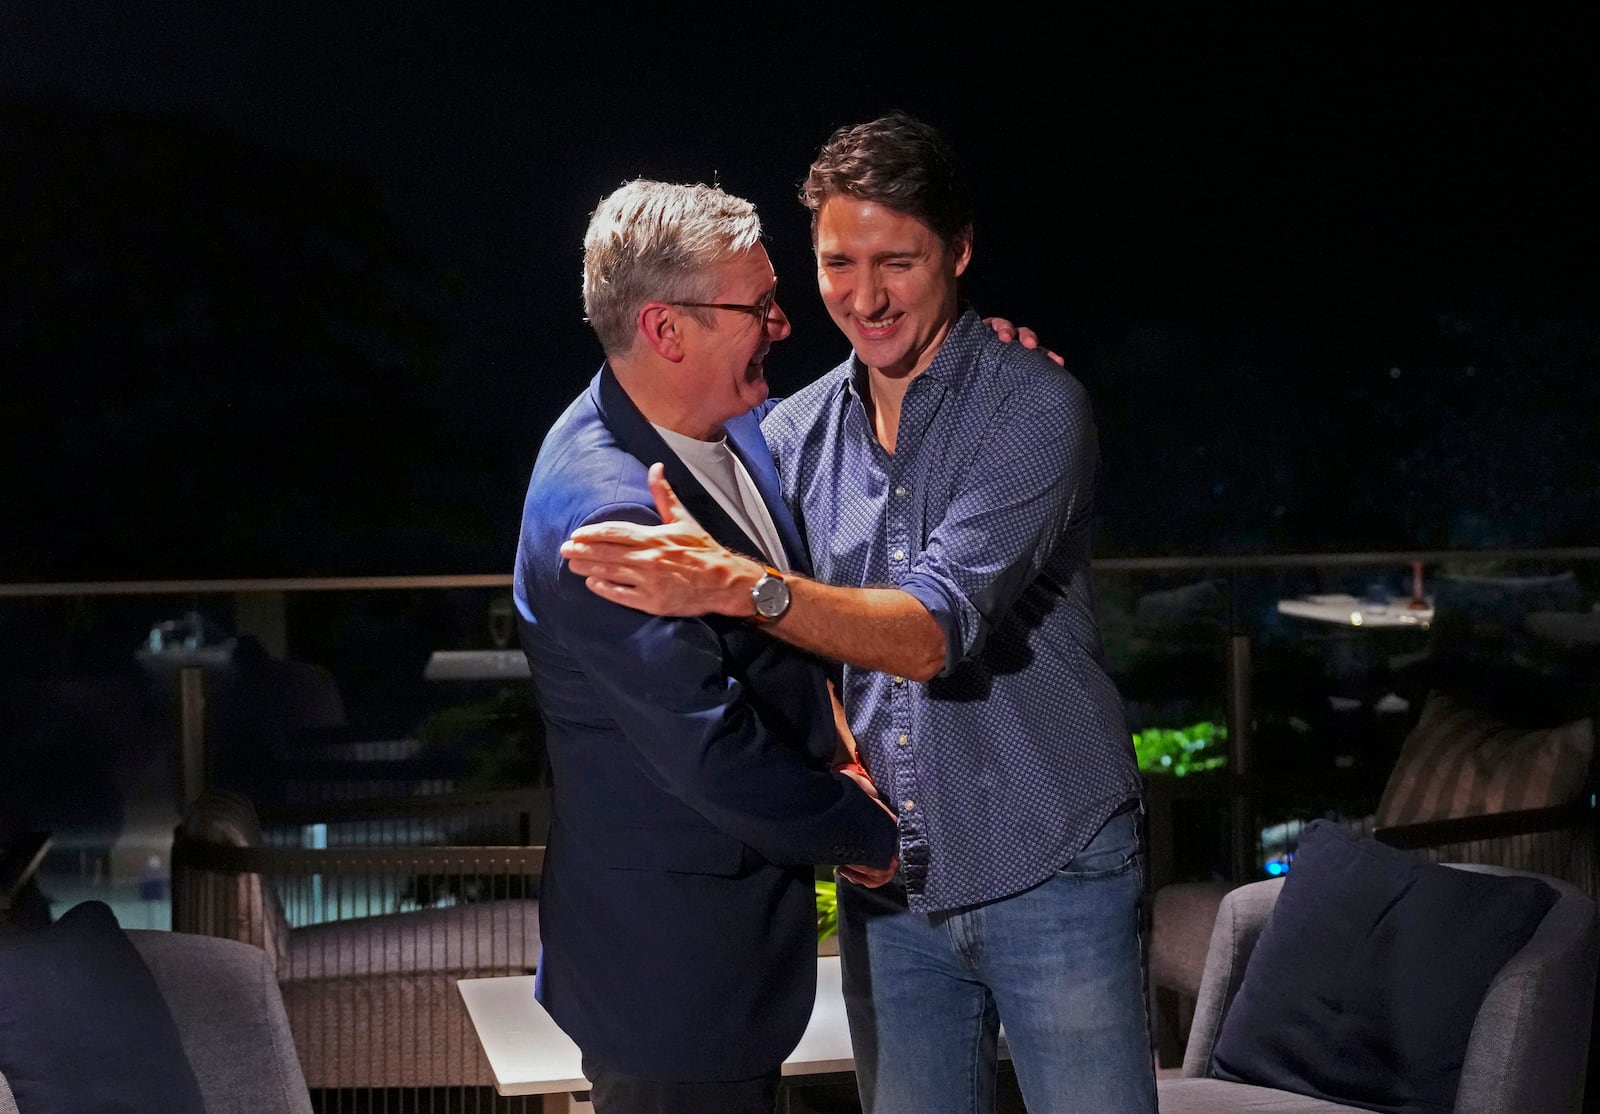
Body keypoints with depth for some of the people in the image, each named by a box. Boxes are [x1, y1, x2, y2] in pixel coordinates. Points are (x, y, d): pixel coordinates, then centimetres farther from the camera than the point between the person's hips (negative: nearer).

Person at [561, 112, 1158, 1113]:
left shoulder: (1035, 408, -12)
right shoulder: (796, 434, 5)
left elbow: (934, 633, -23)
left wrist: (740, 584, -36)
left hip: (1047, 876, -4)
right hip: (885, 884, 5)